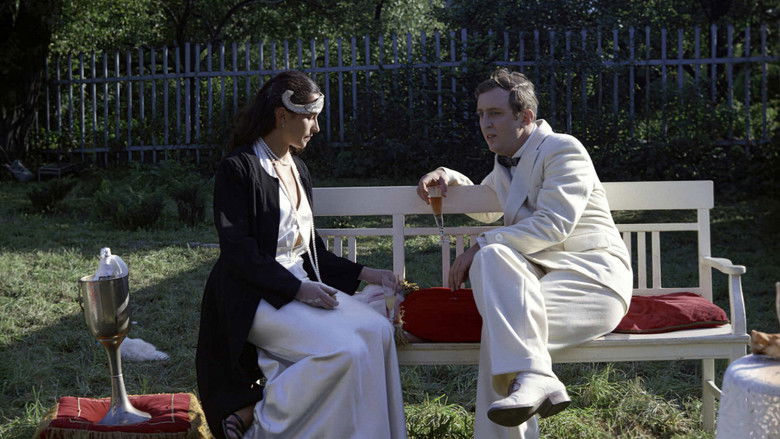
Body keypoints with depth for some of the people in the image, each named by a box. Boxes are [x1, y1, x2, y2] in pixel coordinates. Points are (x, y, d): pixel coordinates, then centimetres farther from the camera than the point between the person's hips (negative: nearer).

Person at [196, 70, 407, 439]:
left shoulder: (297, 169, 17)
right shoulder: (238, 169, -8)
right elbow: (238, 253, -15)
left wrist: (365, 274, 9)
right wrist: (298, 288, -22)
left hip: (303, 284, 8)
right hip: (255, 295, -7)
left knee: (378, 330, -17)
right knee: (344, 350, -27)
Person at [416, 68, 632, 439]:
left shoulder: (562, 149, -1)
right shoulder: (505, 164, 26)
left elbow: (552, 225, -15)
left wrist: (481, 245, -17)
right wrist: (450, 179, 27)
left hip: (595, 275, -7)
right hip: (541, 273, 7)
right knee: (492, 256, -27)